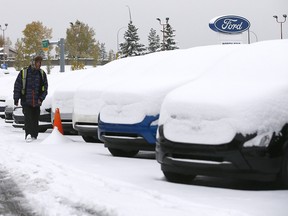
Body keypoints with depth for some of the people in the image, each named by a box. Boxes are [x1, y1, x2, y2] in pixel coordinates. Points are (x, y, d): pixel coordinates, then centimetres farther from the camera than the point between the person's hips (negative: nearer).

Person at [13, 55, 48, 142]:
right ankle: (28, 135, -21)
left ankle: (34, 136, 15)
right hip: (26, 101, -3)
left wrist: (41, 98, -3)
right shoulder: (23, 72, -1)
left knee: (35, 120, 6)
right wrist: (16, 99, 0)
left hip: (37, 102, 3)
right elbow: (17, 86, 3)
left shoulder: (42, 73, 7)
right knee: (28, 118, -15)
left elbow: (45, 87, 9)